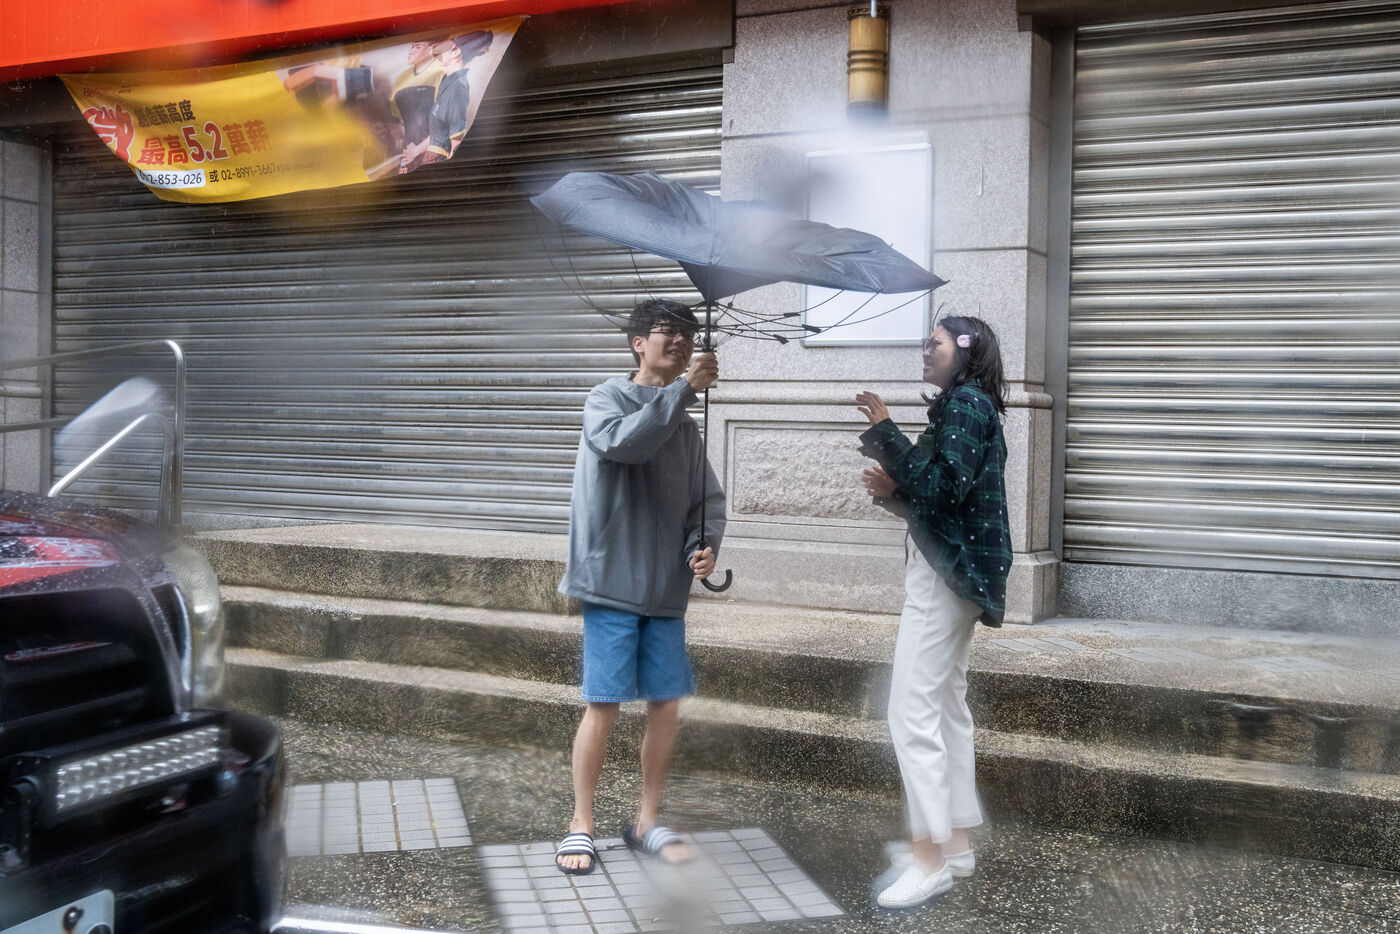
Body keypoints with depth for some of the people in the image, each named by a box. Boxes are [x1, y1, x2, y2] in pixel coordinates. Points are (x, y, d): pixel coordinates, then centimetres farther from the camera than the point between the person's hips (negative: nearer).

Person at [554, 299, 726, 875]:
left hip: (666, 589, 6)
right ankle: (581, 825, 13)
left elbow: (708, 498, 15)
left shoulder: (685, 426, 14)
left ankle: (647, 821, 22)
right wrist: (683, 388, -24)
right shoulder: (608, 398, -3)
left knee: (666, 703, 7)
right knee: (603, 707, -3)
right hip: (613, 583, -5)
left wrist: (706, 542, -5)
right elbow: (621, 441, -25)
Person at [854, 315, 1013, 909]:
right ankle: (956, 843, 21)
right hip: (951, 571, 11)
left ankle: (930, 857, -7)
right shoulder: (962, 408, 18)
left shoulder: (966, 404, -11)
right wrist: (892, 491, 1)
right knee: (947, 707, 13)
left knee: (913, 710, -11)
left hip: (943, 573, -11)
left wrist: (885, 433, -20)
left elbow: (941, 486, -23)